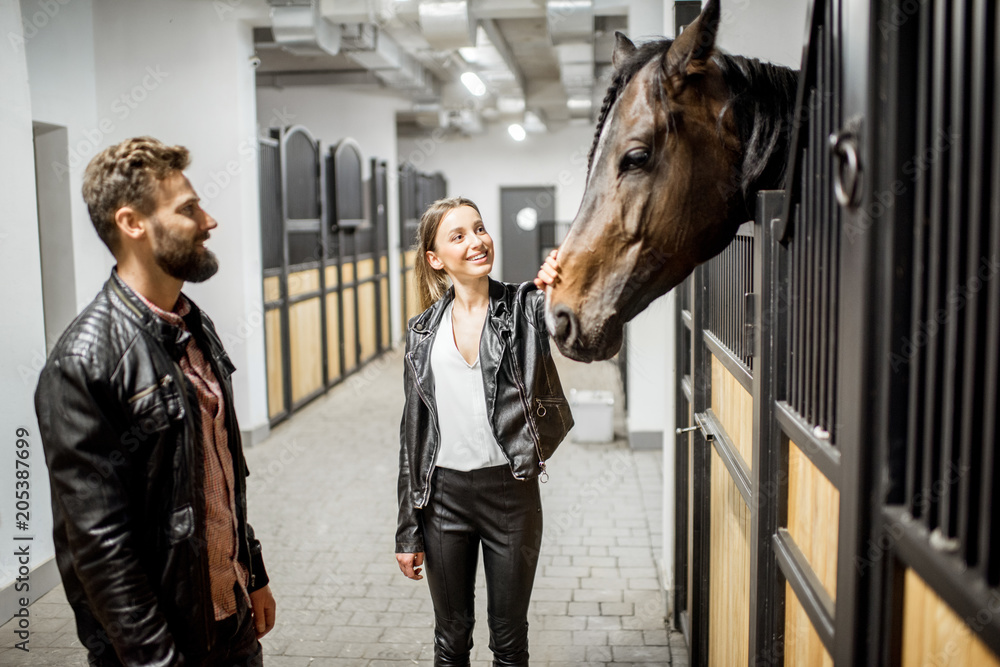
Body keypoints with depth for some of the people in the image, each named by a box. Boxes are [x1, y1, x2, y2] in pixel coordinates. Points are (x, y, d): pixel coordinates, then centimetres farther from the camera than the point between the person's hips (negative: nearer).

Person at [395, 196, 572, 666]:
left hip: (511, 490, -1)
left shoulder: (524, 307, -3)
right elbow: (413, 429, 5)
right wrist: (408, 531, 5)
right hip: (445, 492, 2)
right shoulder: (424, 330, 2)